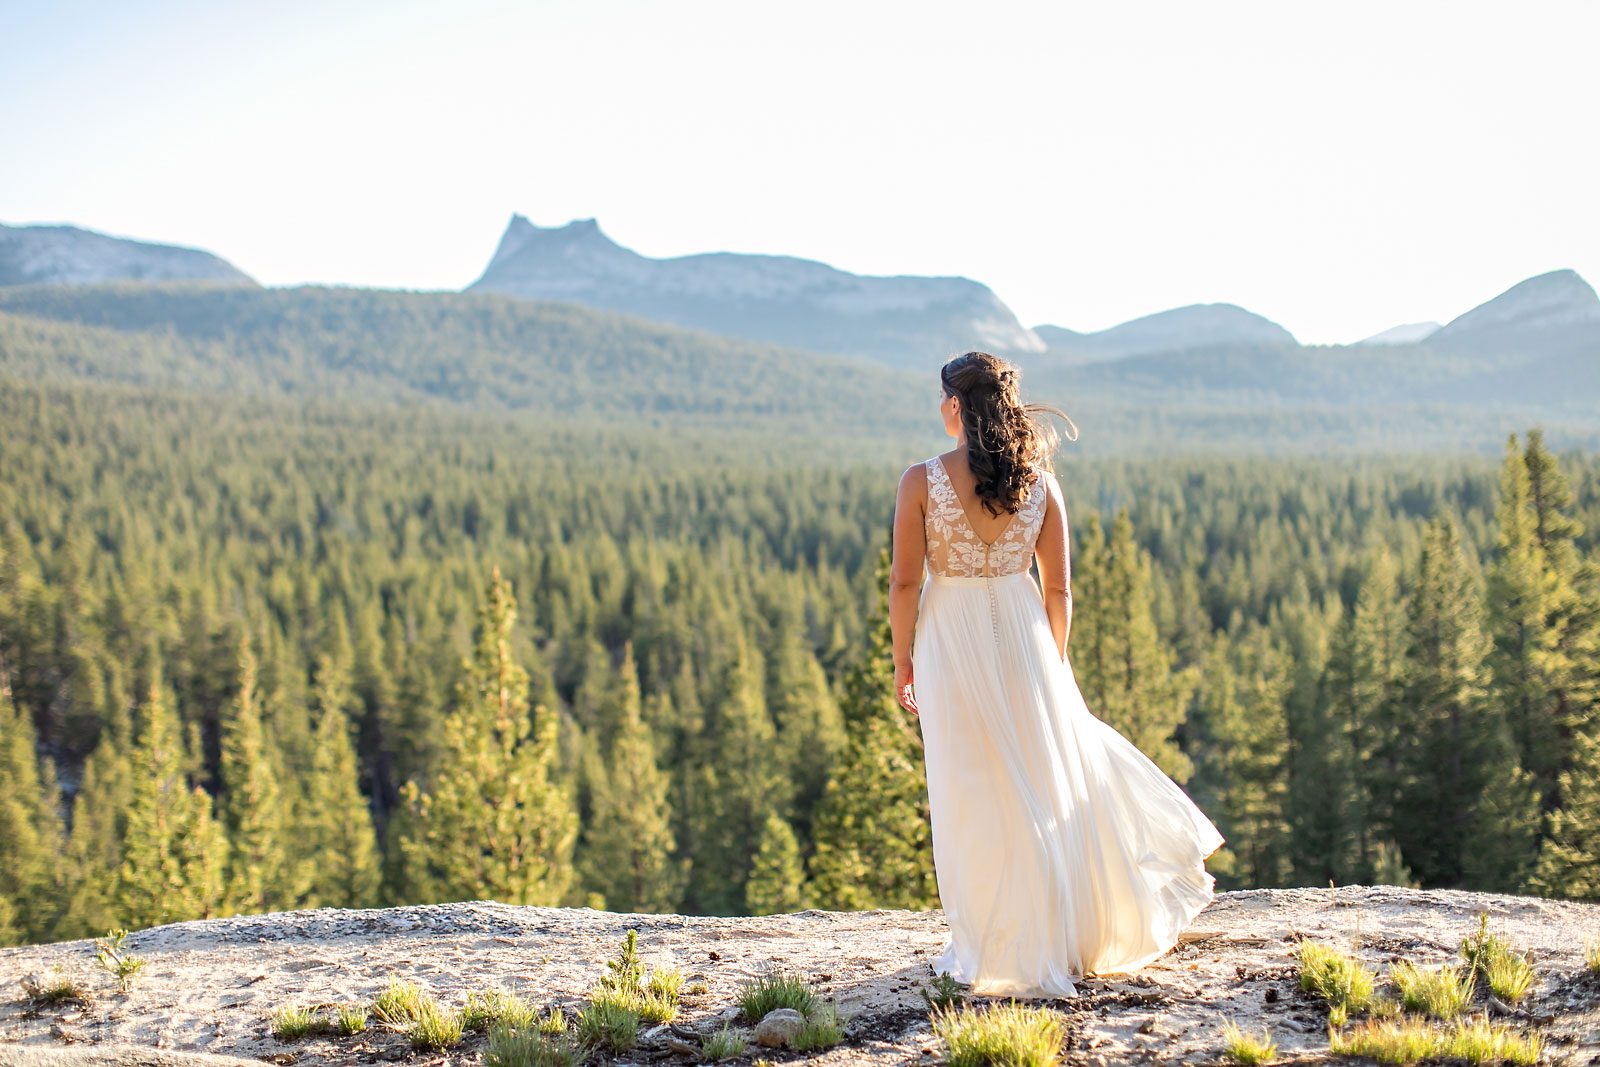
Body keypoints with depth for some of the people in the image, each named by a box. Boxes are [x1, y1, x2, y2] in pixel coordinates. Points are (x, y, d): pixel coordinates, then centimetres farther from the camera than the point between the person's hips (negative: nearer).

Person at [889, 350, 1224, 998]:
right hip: (1022, 635, 3)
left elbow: (904, 582, -10)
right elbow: (1058, 590, 2)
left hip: (950, 641, -3)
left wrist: (903, 661, 1)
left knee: (973, 798, 7)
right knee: (1045, 784, 16)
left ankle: (987, 951, 16)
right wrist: (1054, 663, 14)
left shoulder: (922, 481, -11)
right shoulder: (1039, 482, -2)